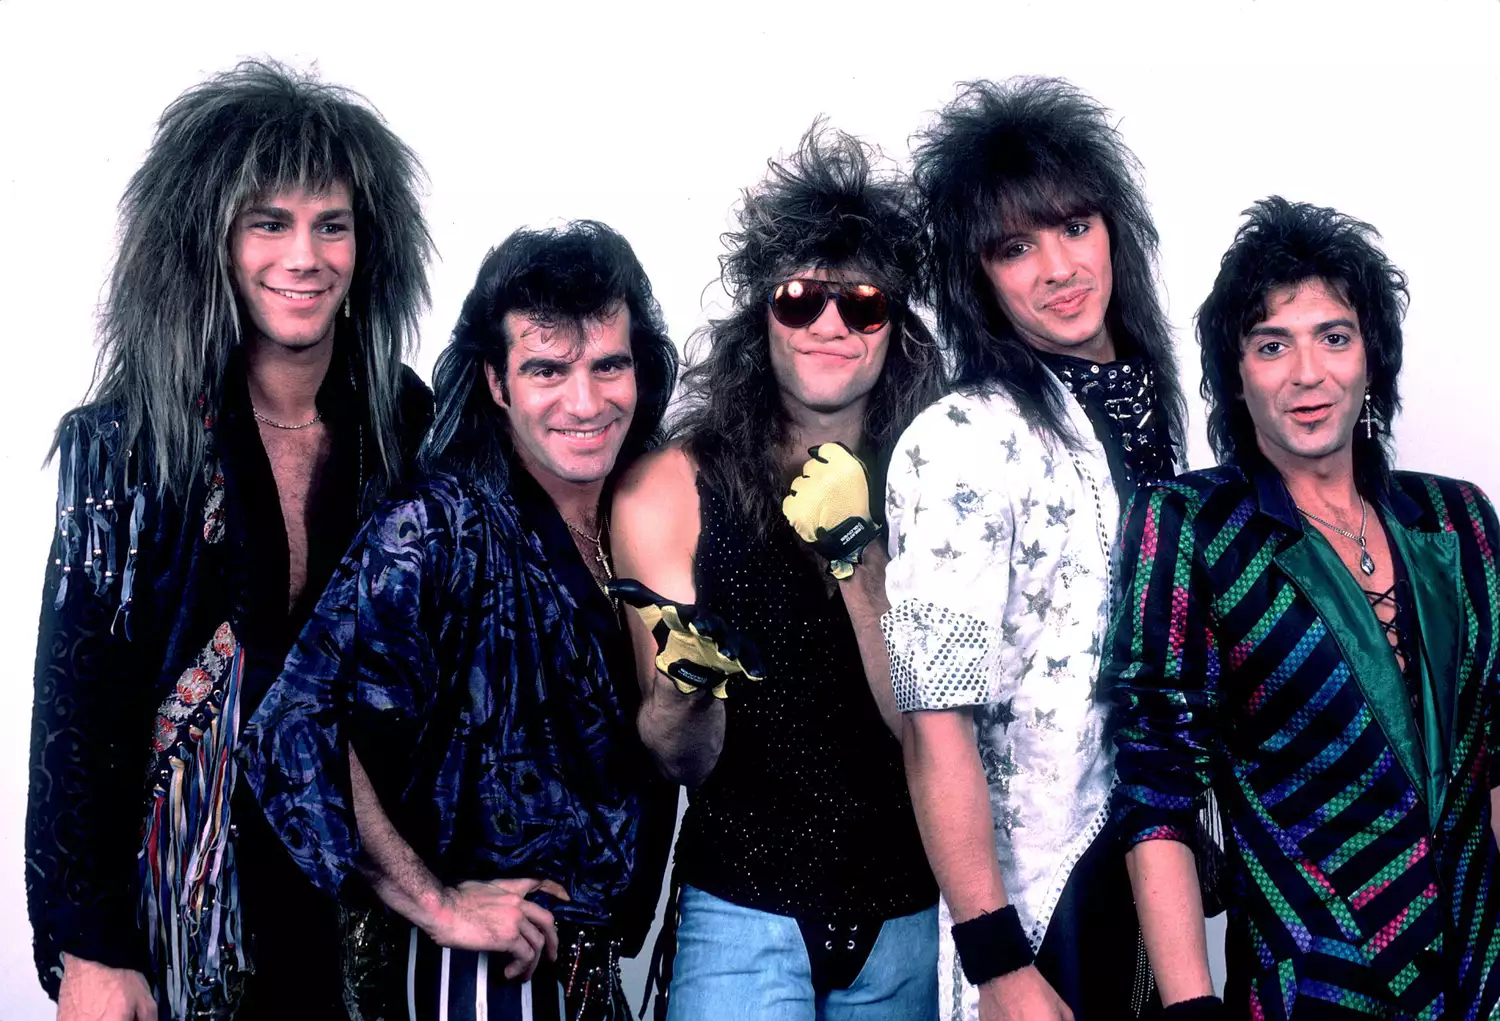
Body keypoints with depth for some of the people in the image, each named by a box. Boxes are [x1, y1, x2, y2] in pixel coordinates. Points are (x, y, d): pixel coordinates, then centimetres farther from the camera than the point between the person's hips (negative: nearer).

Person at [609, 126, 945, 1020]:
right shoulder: (673, 486, -8)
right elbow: (682, 762, -6)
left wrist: (857, 555, -23)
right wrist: (687, 687, -27)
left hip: (910, 924, 2)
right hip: (742, 918, -2)